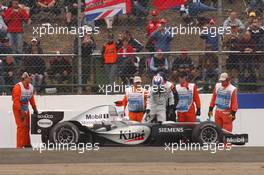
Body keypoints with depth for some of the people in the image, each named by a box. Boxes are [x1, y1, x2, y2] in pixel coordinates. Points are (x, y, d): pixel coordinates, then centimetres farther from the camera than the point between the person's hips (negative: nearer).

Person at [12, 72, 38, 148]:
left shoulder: (31, 87, 6)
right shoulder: (18, 87, -19)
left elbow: (32, 99, 15)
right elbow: (16, 100, -22)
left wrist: (35, 109, 12)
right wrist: (21, 111, -26)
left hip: (26, 109, 8)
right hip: (18, 109, -8)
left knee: (27, 127, 10)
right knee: (21, 126, -13)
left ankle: (27, 144, 19)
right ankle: (19, 145, -13)